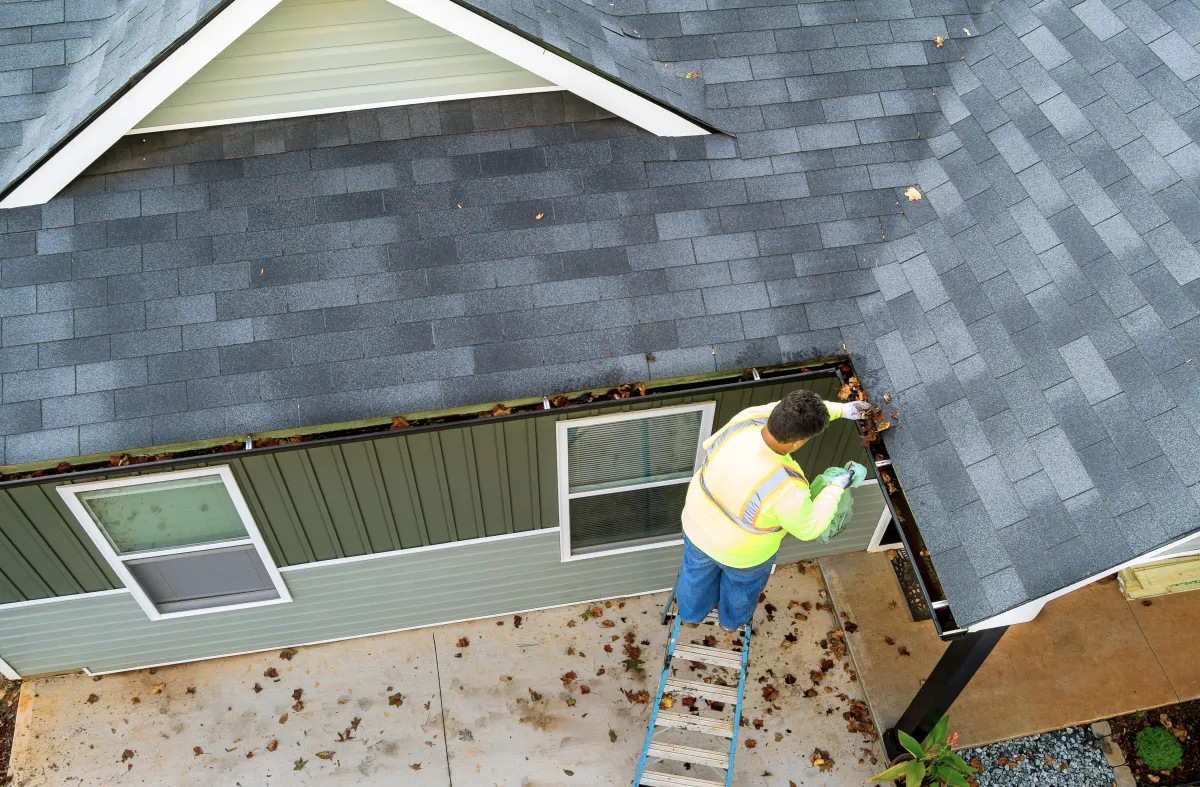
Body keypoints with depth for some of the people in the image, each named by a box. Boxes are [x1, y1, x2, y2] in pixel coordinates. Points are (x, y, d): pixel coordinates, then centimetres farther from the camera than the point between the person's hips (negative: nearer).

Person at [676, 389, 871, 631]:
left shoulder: (748, 419, -30)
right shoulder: (786, 488, -41)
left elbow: (788, 412, -9)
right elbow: (808, 527, -20)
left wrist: (840, 409, -4)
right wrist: (837, 487, -9)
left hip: (699, 522, 4)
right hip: (742, 549, -3)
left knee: (699, 571, 35)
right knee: (743, 581, 34)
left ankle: (691, 613, 66)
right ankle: (733, 619, 66)